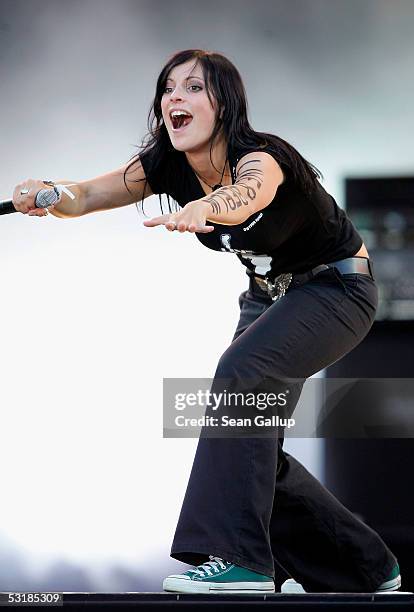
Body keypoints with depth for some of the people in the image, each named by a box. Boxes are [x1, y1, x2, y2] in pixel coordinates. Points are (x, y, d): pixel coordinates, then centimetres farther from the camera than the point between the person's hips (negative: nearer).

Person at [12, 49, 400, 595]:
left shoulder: (261, 156, -30)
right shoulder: (167, 166, -10)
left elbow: (248, 195, -54)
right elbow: (85, 196, -23)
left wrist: (203, 208, -77)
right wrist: (48, 194, -46)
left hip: (338, 288, -8)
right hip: (269, 293, 8)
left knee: (240, 371, -31)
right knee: (251, 449, 2)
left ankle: (239, 560, -32)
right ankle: (365, 567, 17)